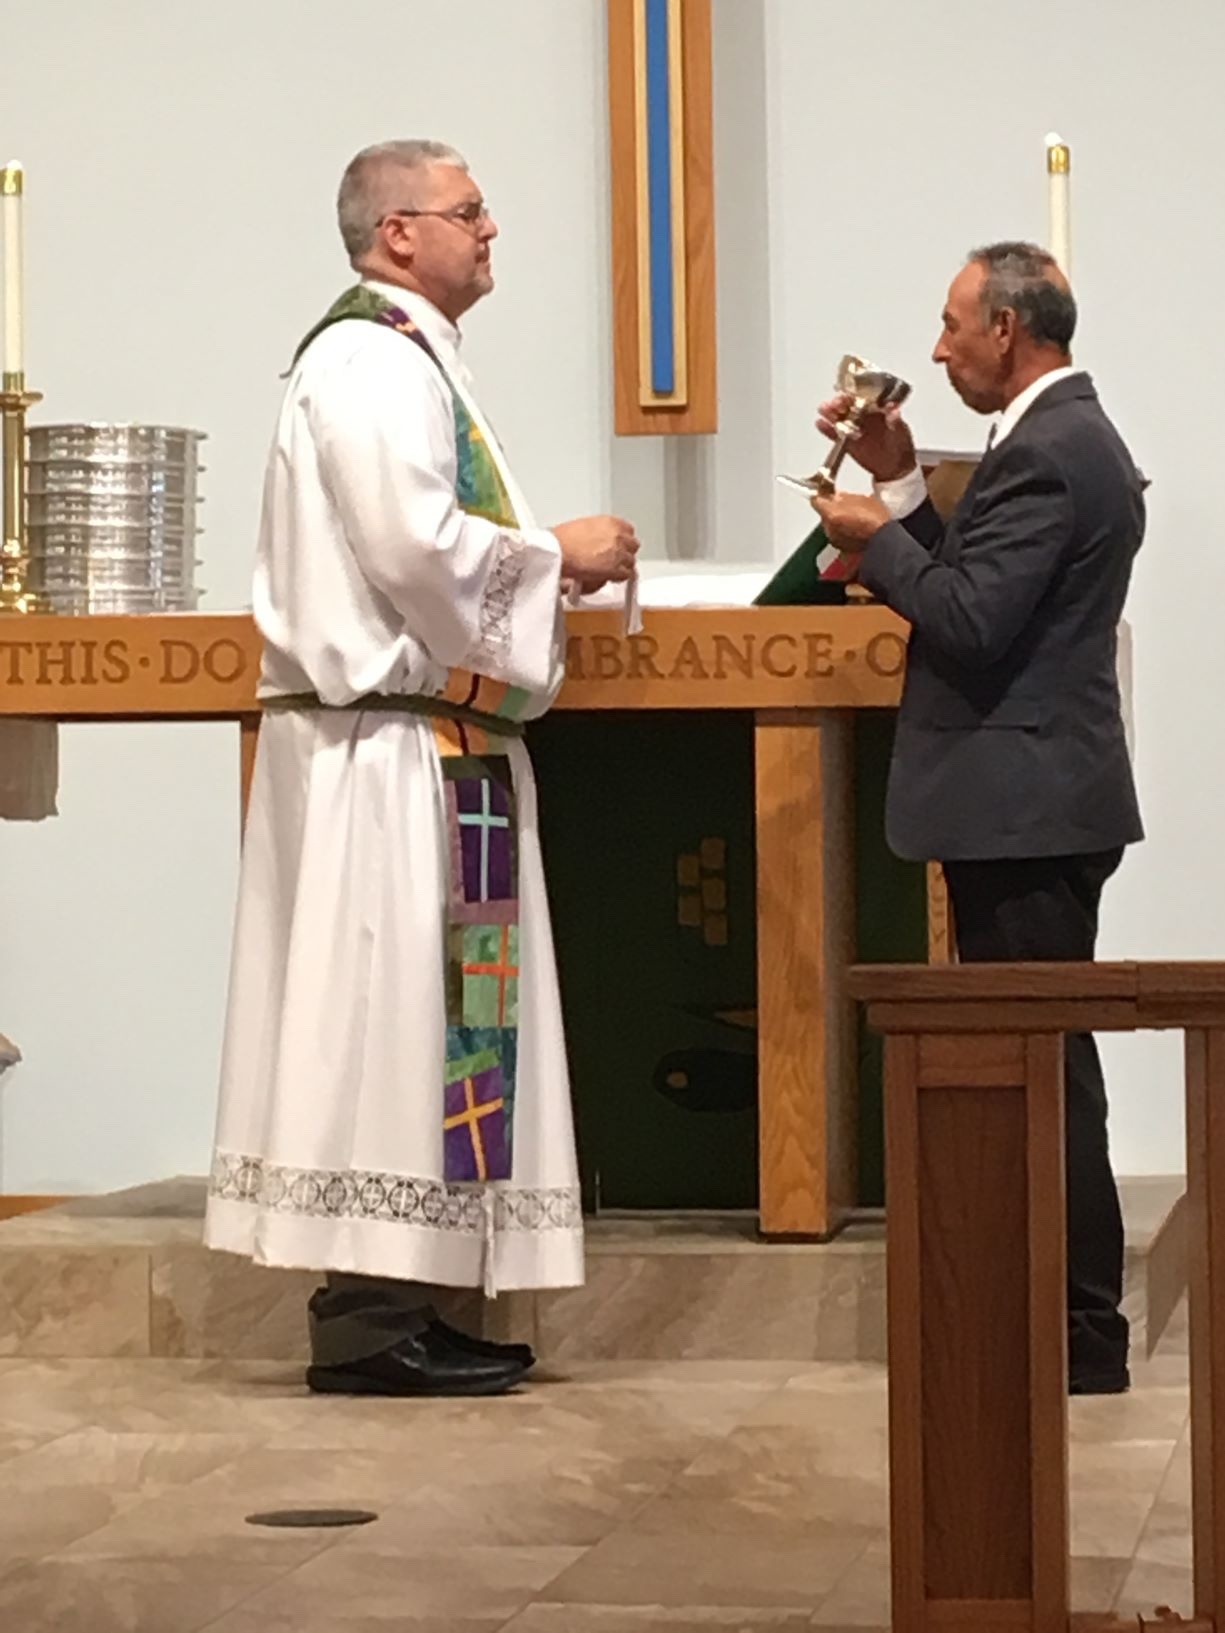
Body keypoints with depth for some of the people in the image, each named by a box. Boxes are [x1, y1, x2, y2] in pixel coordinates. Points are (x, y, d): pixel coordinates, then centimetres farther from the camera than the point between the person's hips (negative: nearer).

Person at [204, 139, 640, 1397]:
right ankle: (370, 1319, -9)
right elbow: (417, 544, -22)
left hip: (415, 736, 11)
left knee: (417, 1010, 9)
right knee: (389, 1008, -10)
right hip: (394, 741, -11)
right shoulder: (371, 360, -12)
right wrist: (556, 554, -9)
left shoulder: (402, 357, 22)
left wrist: (543, 563, 14)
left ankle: (381, 1306, 11)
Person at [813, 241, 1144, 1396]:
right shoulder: (1069, 437, 17)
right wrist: (903, 490, 12)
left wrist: (877, 540, -9)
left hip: (1025, 811, -11)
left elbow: (970, 622, -22)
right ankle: (1066, 1317, 22)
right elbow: (980, 590, 16)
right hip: (1039, 797, 11)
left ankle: (1081, 1338, -2)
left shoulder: (1044, 455, -16)